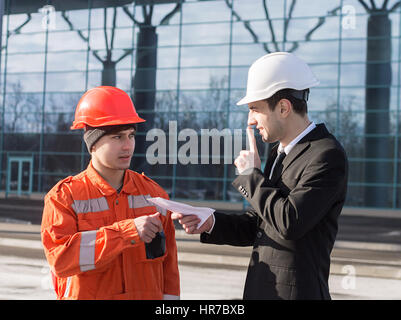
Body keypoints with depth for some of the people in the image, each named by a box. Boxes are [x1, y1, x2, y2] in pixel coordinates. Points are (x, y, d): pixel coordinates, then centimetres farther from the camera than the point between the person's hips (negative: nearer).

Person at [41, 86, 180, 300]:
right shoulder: (63, 197, -4)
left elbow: (168, 265, 8)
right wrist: (127, 232, -23)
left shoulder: (154, 193, 6)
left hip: (149, 294, 2)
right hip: (85, 294, -2)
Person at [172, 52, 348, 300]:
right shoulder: (280, 154, 12)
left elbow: (290, 223, -26)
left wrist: (252, 175, -14)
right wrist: (211, 223, -2)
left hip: (294, 291, -8)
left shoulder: (327, 155, -16)